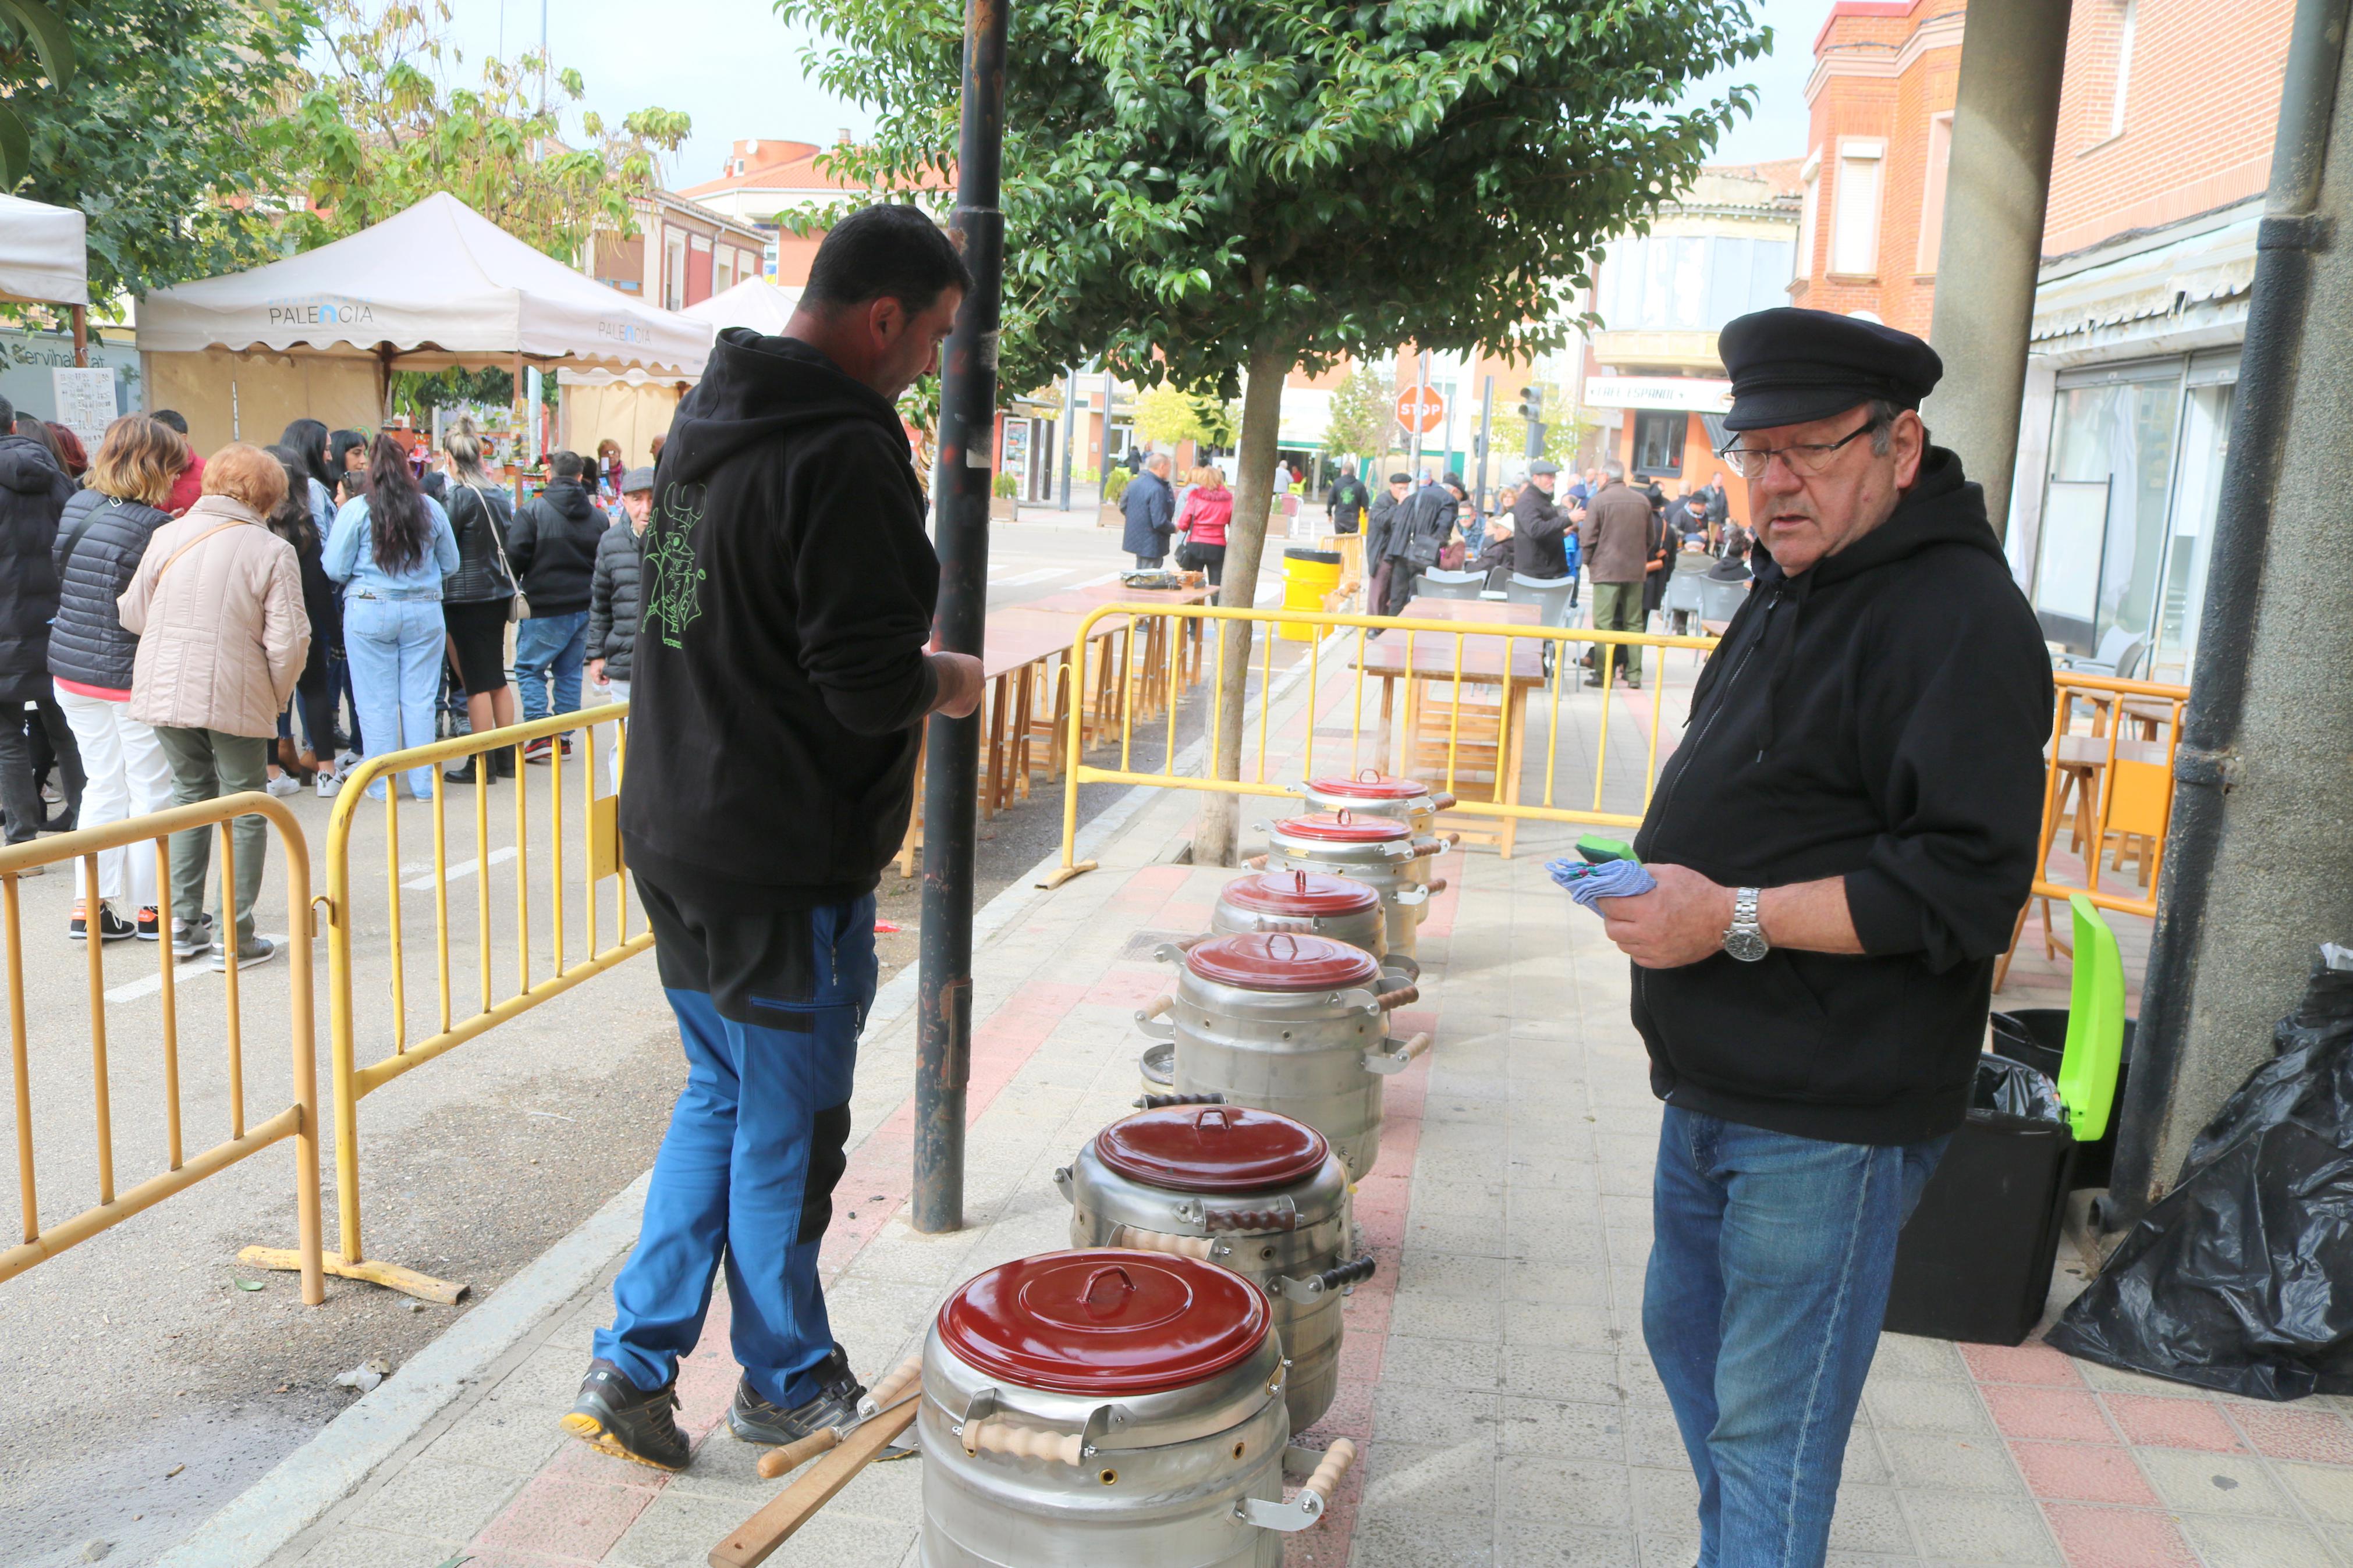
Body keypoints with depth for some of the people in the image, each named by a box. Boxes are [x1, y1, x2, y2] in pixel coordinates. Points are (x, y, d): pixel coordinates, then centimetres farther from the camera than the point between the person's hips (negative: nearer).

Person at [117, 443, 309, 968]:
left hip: (165, 690, 4)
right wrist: (277, 694, 3)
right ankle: (233, 937, 6)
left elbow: (133, 614, 8)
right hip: (236, 699, -4)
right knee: (244, 812, 7)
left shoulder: (168, 535, 1)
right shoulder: (273, 551, -10)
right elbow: (288, 640, -14)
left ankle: (184, 924, 23)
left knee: (190, 794, 20)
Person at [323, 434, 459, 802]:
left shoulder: (355, 510, -6)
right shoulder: (431, 509, 1)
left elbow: (335, 569, -4)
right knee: (420, 699, 7)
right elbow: (451, 564, 11)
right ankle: (423, 782, 12)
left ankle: (382, 784, 10)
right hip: (424, 613, 2)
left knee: (376, 702, 5)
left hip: (369, 612, -2)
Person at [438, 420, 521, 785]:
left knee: (477, 682, -2)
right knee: (497, 677, 13)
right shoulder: (499, 492, 7)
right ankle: (505, 757, 18)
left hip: (468, 596, -7)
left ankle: (481, 762, 2)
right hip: (500, 591, 7)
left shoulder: (462, 495, -13)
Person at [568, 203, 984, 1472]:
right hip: (784, 871, -9)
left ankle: (633, 1365, 26)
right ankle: (786, 1385, 27)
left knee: (719, 1099, 22)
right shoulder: (845, 452, -20)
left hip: (674, 835, 9)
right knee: (785, 1131, 8)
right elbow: (869, 684, -24)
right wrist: (944, 683, -3)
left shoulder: (704, 418, 10)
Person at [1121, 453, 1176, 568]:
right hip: (1152, 545, -9)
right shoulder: (1157, 490, -24)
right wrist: (1174, 528, -8)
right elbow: (1160, 522, -26)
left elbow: (1123, 507, 14)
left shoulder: (1134, 483, 3)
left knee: (1139, 576, 22)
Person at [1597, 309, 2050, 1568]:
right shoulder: (1793, 588, 13)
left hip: (1829, 1117, -10)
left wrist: (1734, 918, -26)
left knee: (1770, 1425, 0)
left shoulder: (1958, 617, -18)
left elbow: (1964, 887, -25)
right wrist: (1663, 873, 11)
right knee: (1685, 1336, 25)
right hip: (1717, 1082, 10)